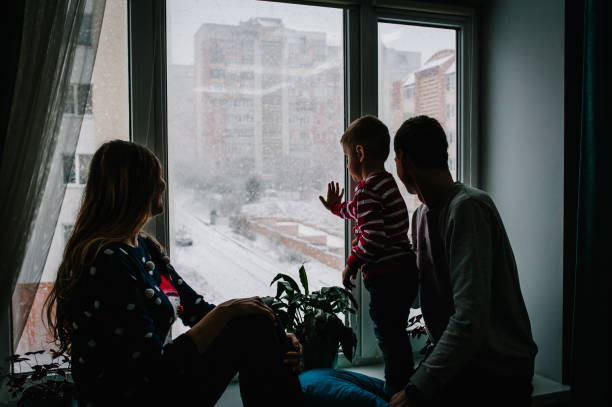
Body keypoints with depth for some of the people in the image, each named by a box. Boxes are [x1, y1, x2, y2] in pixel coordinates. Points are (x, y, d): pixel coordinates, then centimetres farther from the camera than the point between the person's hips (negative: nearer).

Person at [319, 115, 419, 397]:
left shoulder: (367, 190, -18)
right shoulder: (387, 183, 13)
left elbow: (373, 237, -25)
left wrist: (351, 264, -13)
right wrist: (337, 207, 35)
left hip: (386, 277, -10)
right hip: (404, 269, 10)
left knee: (388, 334, 2)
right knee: (395, 333, 21)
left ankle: (396, 391, 14)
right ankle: (401, 385, 34)